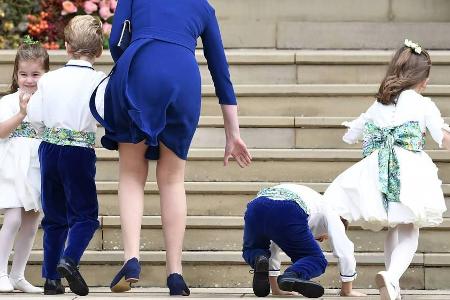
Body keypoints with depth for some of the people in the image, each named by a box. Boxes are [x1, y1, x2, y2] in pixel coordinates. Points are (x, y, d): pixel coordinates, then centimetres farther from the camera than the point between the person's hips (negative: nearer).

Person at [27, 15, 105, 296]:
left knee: (54, 217, 13)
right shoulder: (98, 80, -7)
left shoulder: (50, 79, 3)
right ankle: (70, 259, -23)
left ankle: (51, 277, 11)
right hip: (80, 153, -4)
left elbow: (35, 115, 2)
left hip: (49, 149, 4)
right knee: (85, 213, 2)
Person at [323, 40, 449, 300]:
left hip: (379, 172, 4)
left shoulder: (378, 105, 20)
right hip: (411, 170, -4)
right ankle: (392, 276, -30)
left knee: (393, 230, 22)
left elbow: (350, 136, 30)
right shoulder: (424, 105, 6)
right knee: (409, 234, -3)